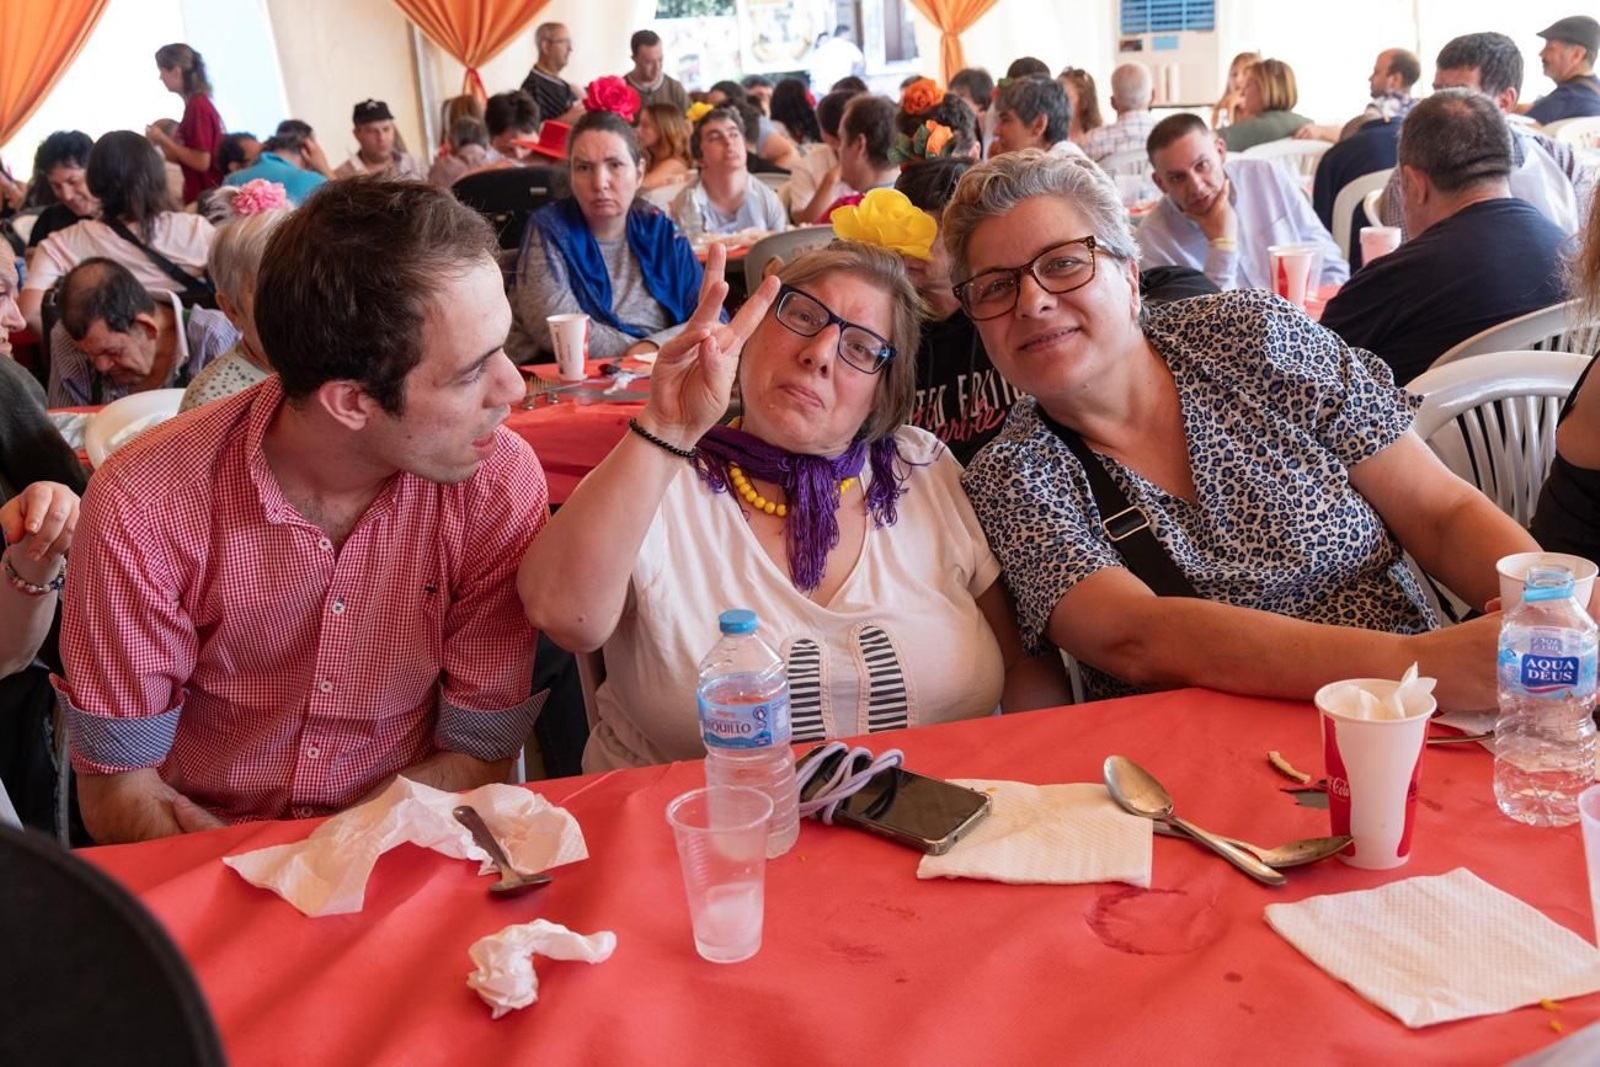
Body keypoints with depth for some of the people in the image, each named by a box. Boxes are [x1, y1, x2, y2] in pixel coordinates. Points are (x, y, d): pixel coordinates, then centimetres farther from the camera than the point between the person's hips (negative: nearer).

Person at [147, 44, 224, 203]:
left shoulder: (197, 107, -15)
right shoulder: (195, 105, 11)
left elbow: (202, 162, -19)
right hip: (199, 194, 9)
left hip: (206, 197, -9)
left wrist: (164, 140, -11)